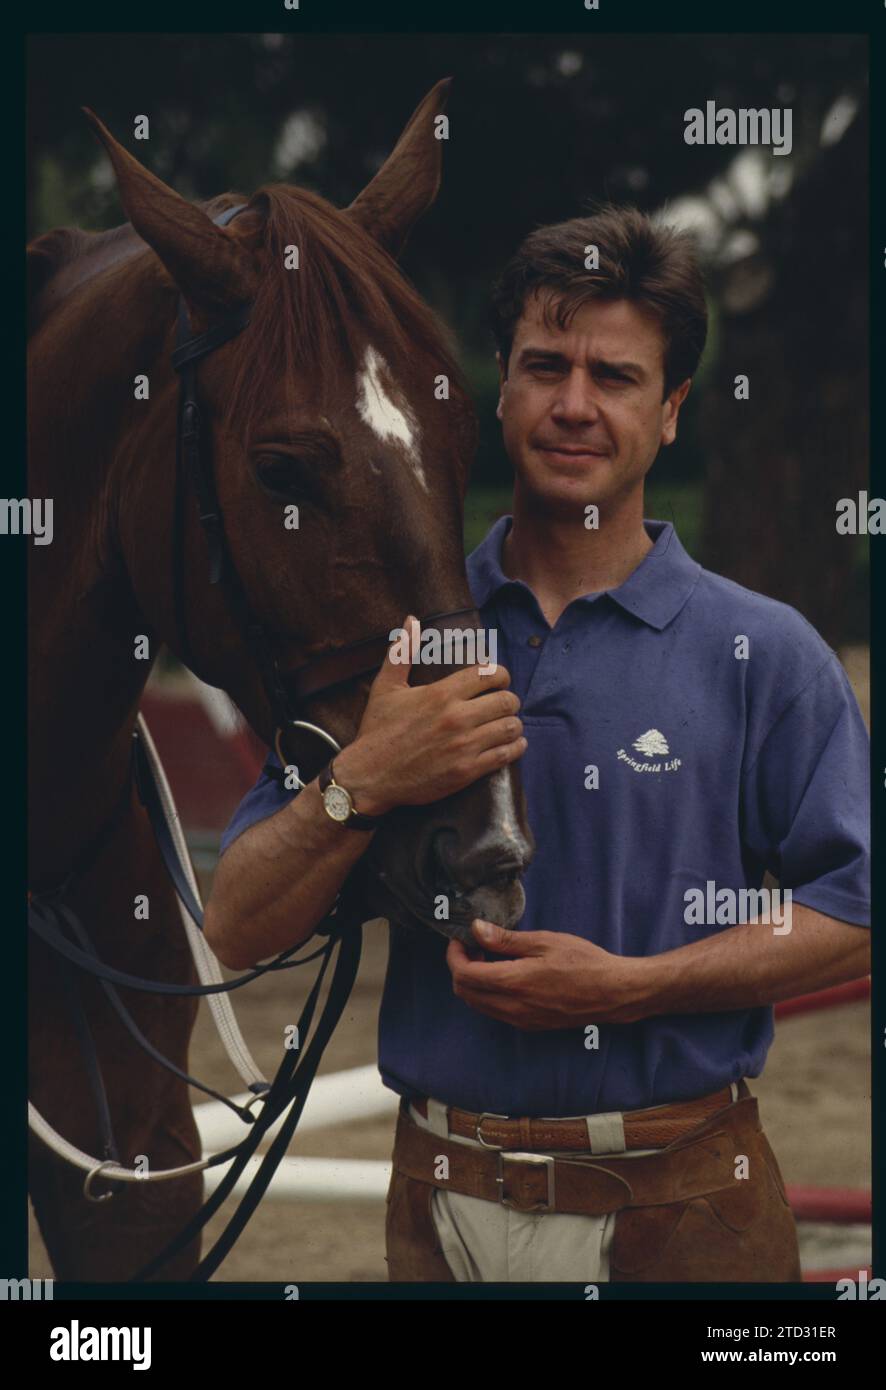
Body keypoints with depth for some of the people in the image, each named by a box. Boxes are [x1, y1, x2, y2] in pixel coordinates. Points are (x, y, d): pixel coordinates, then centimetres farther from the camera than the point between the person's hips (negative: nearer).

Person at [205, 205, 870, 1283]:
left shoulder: (765, 656, -1)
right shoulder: (394, 638, 5)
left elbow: (851, 921, -5)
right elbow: (238, 933, 0)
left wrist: (632, 985, -17)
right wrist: (362, 783, -17)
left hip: (683, 1206, -2)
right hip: (444, 1199, 2)